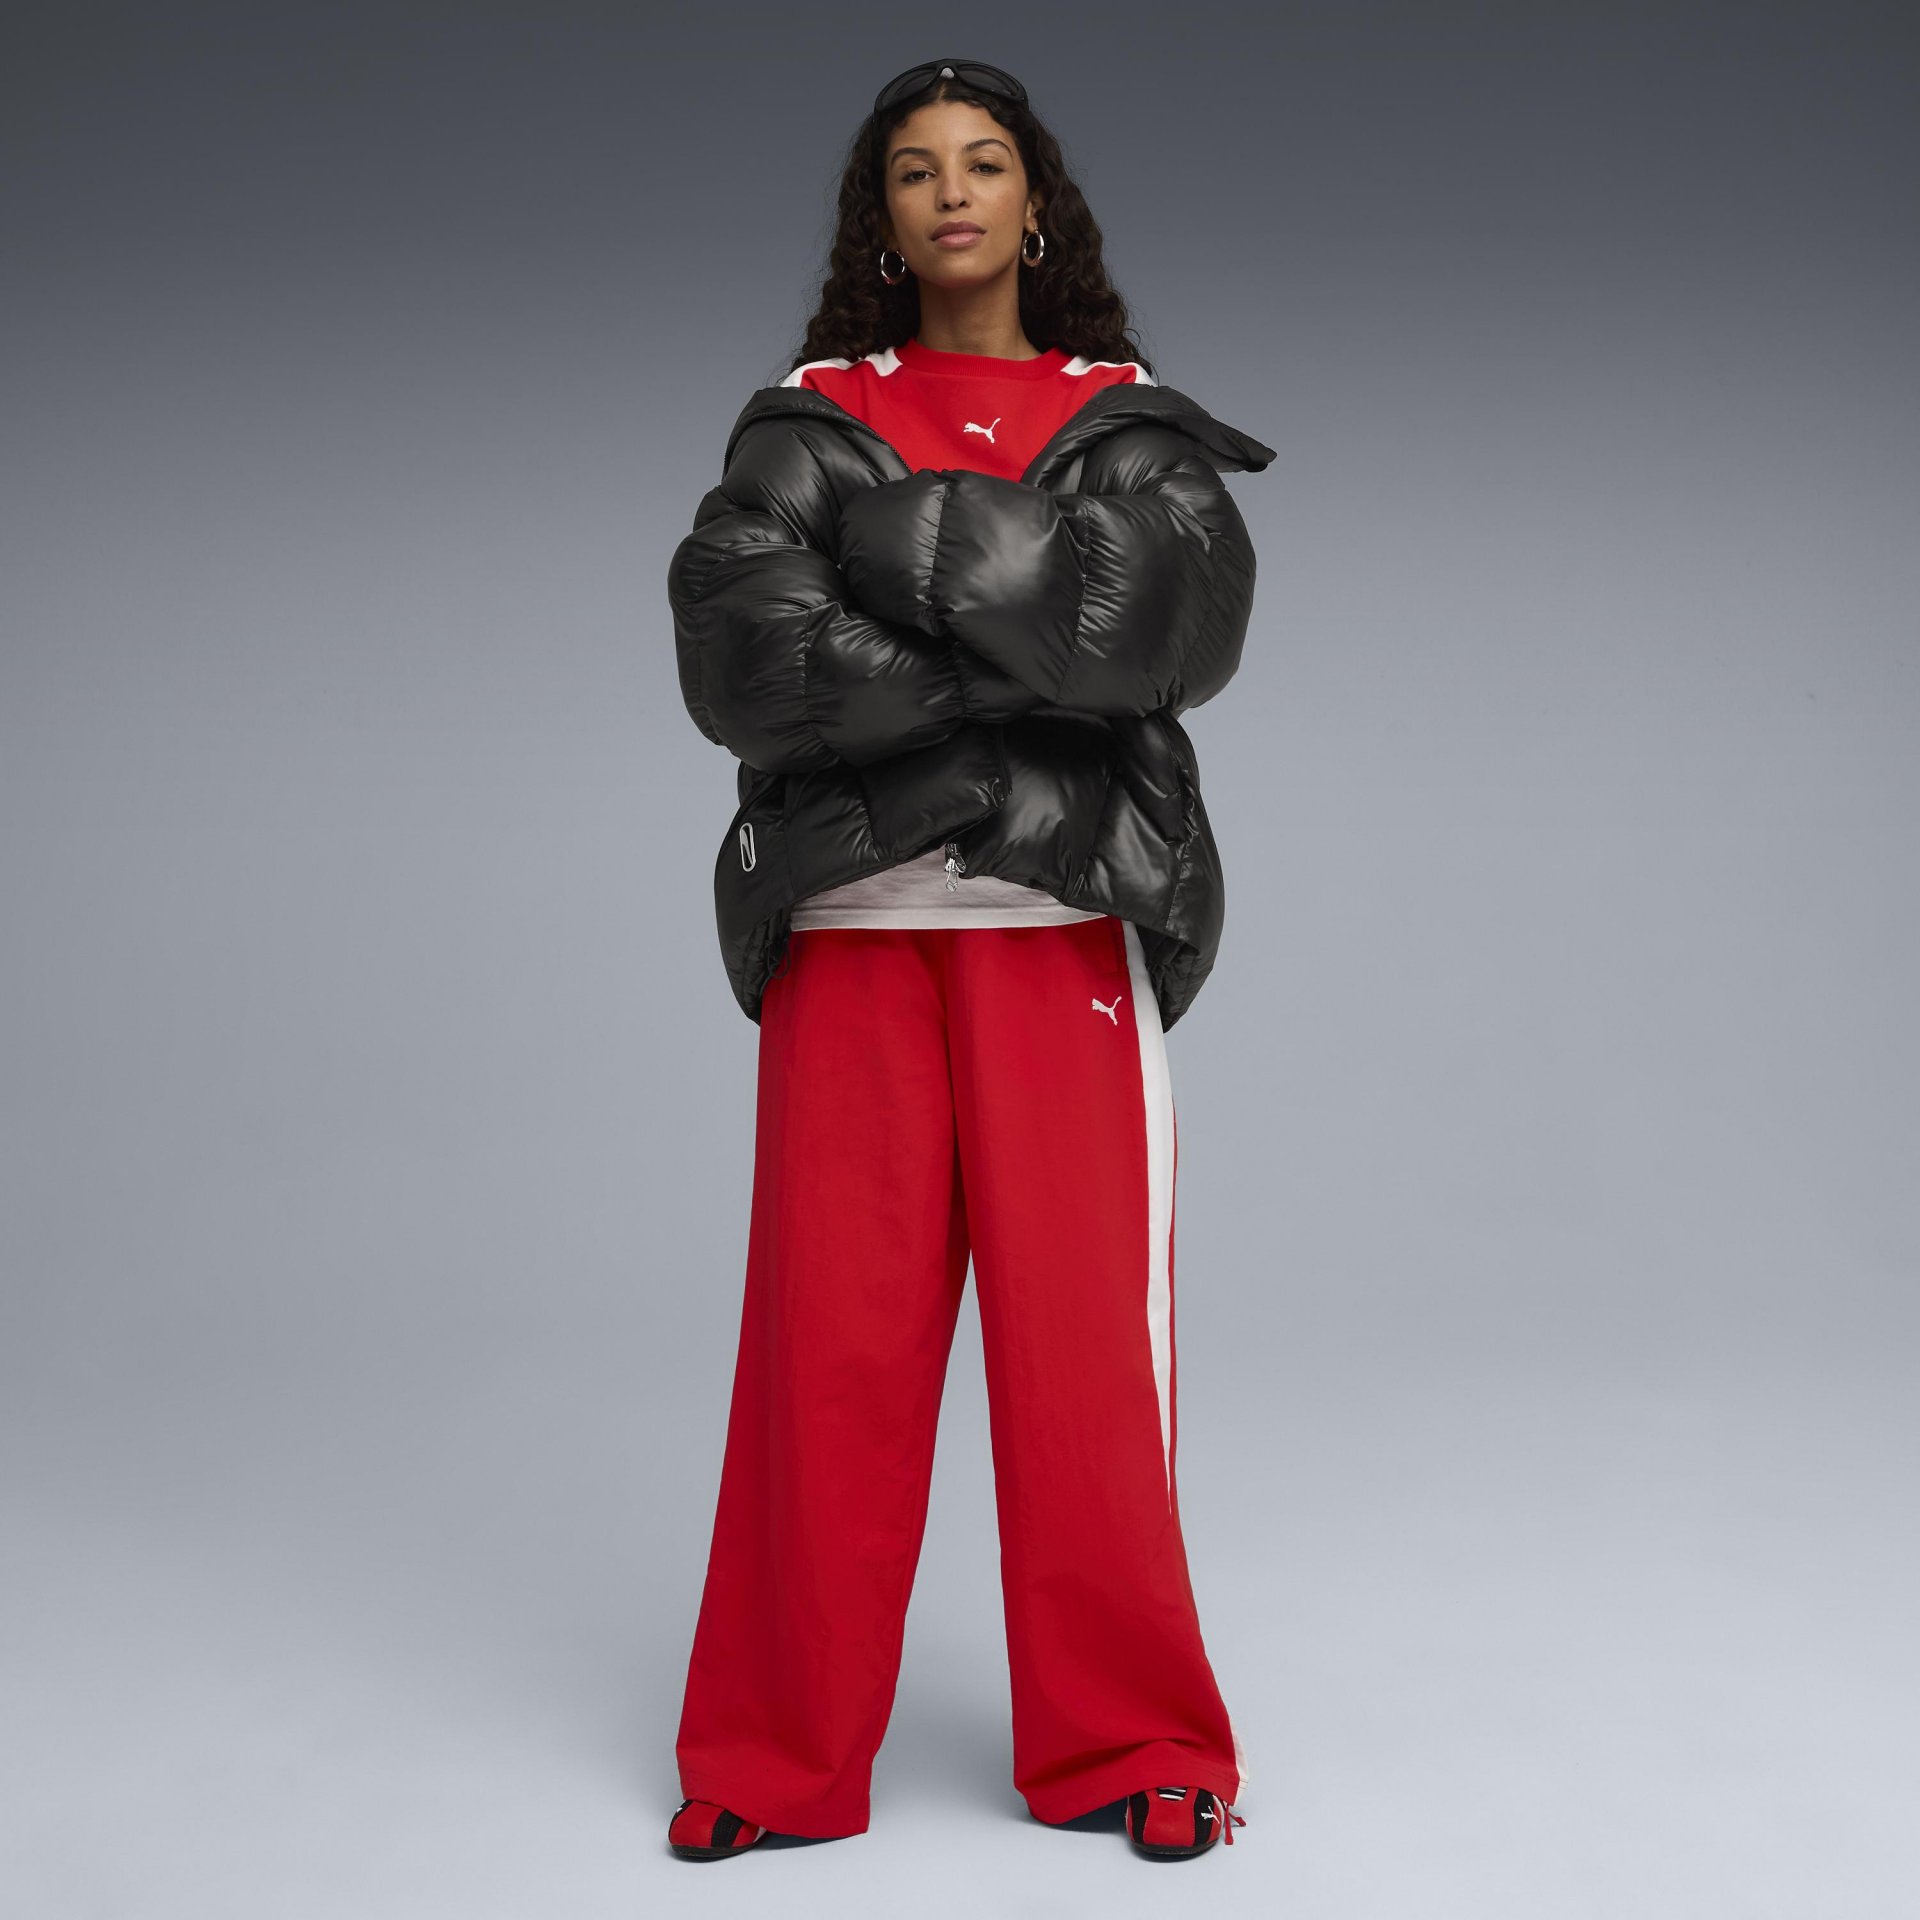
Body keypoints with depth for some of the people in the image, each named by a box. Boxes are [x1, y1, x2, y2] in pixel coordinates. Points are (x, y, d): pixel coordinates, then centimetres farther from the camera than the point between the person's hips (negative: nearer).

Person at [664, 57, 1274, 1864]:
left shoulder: (1131, 421, 12)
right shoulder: (806, 419, 12)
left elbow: (1174, 622, -9)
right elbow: (740, 656, -6)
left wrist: (890, 526, -10)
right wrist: (1028, 670, -13)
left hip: (1060, 926, 0)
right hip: (847, 921, 1)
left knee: (1080, 1330, -3)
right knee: (832, 1332, 0)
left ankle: (1129, 1742, 13)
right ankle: (781, 1755, 14)